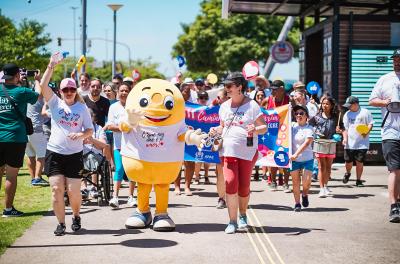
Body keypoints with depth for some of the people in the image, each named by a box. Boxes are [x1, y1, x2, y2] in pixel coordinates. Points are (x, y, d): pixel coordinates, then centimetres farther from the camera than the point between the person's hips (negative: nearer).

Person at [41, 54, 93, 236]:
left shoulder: (82, 108, 5)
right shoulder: (55, 103, 4)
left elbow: (90, 130, 5)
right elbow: (43, 85, -10)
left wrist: (81, 135, -16)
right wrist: (51, 66, -14)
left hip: (74, 155, 0)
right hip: (54, 153, 0)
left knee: (73, 191, -2)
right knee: (57, 189, -6)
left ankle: (76, 217, 25)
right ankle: (61, 224, 5)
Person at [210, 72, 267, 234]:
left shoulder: (252, 105, -3)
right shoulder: (224, 106, 11)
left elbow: (264, 127, -2)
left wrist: (255, 129, -23)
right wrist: (216, 131, 1)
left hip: (247, 152, -2)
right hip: (228, 151, 3)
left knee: (244, 187, 4)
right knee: (230, 183, -12)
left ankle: (242, 215, 30)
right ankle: (232, 222, -6)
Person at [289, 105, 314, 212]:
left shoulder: (309, 128, -6)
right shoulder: (292, 126, 4)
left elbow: (306, 143, -19)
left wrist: (296, 154, -29)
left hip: (307, 159, -3)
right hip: (294, 159, 3)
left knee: (306, 182, -12)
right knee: (295, 182, 2)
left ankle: (305, 195, 19)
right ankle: (297, 203, 12)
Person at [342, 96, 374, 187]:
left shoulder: (365, 112, -1)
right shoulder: (347, 114, 7)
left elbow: (370, 124, 0)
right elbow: (345, 128, 8)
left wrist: (366, 132, -18)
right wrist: (345, 138, -6)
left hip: (362, 143, -2)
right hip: (350, 144, 3)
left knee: (359, 162, -2)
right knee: (348, 161, 4)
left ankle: (358, 180, 11)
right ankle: (348, 173, 36)